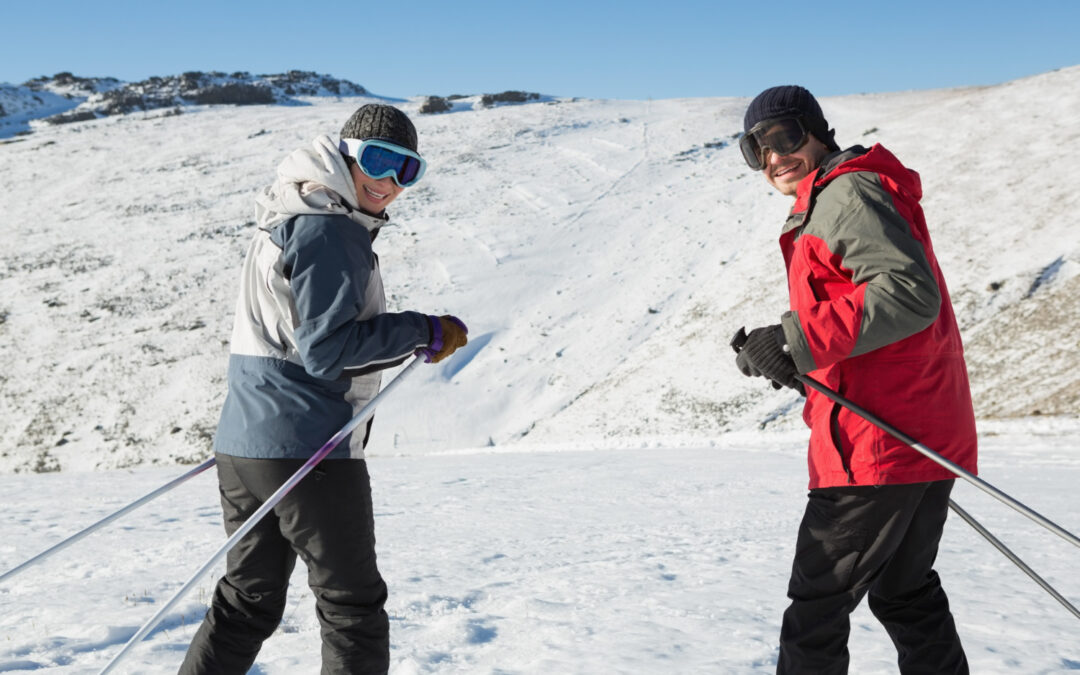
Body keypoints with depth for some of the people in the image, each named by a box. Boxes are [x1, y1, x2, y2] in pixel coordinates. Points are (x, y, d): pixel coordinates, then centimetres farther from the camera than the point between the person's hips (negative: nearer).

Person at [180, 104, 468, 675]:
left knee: (248, 602, 17)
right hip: (307, 450, -9)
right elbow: (327, 347, -19)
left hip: (243, 445, 9)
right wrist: (426, 332, -12)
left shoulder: (289, 221, 18)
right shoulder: (328, 230, -13)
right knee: (353, 607, 3)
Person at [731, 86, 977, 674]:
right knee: (905, 591, 23)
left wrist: (799, 338, -28)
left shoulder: (846, 194, -11)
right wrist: (811, 362, 19)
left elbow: (911, 294, -25)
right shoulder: (844, 196, 20)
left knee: (816, 608, -2)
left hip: (878, 443, -11)